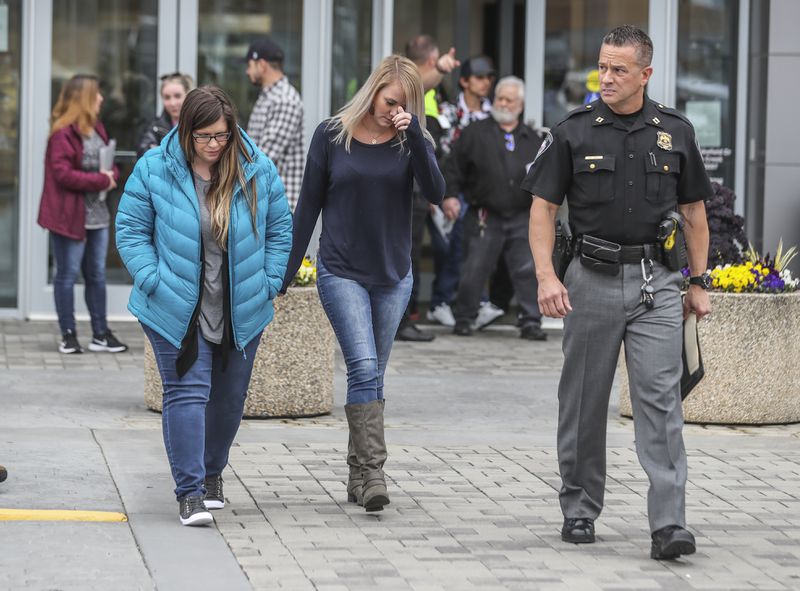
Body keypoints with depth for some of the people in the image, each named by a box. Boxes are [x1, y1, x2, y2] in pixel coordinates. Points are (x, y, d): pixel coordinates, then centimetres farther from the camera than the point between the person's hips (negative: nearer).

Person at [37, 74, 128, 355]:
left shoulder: (96, 128, 12)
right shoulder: (63, 133, -14)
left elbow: (108, 163, 19)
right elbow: (63, 174, -20)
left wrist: (112, 175, -5)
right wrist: (101, 180, -20)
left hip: (97, 214, 8)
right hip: (71, 215, -8)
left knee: (97, 275, 11)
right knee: (68, 274, 1)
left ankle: (101, 334, 17)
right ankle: (68, 335, 8)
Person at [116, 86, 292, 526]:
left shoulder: (257, 171, -2)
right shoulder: (154, 170, -8)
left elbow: (279, 229, 8)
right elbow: (131, 230, -1)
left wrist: (268, 284, 1)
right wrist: (153, 281, -11)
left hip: (241, 312, 3)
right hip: (177, 310, -3)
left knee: (228, 399, 13)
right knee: (186, 392, -12)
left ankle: (211, 473, 35)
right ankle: (189, 491, -10)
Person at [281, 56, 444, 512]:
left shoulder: (411, 142, 2)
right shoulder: (332, 136, -2)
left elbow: (436, 193, -13)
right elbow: (309, 204, 4)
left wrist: (414, 135, -22)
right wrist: (288, 269, 4)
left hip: (394, 275, 3)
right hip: (342, 272, -3)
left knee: (372, 375, 9)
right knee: (364, 367, -18)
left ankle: (359, 475, 17)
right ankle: (372, 471, -20)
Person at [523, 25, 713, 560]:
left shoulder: (676, 132, 5)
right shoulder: (574, 132, 0)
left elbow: (694, 212, 12)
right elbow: (543, 208, 1)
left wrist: (698, 283, 9)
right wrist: (546, 277, -11)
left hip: (657, 283, 0)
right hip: (593, 279, 0)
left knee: (661, 398, -8)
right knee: (584, 403, 8)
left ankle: (670, 525, -12)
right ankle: (580, 511, 22)